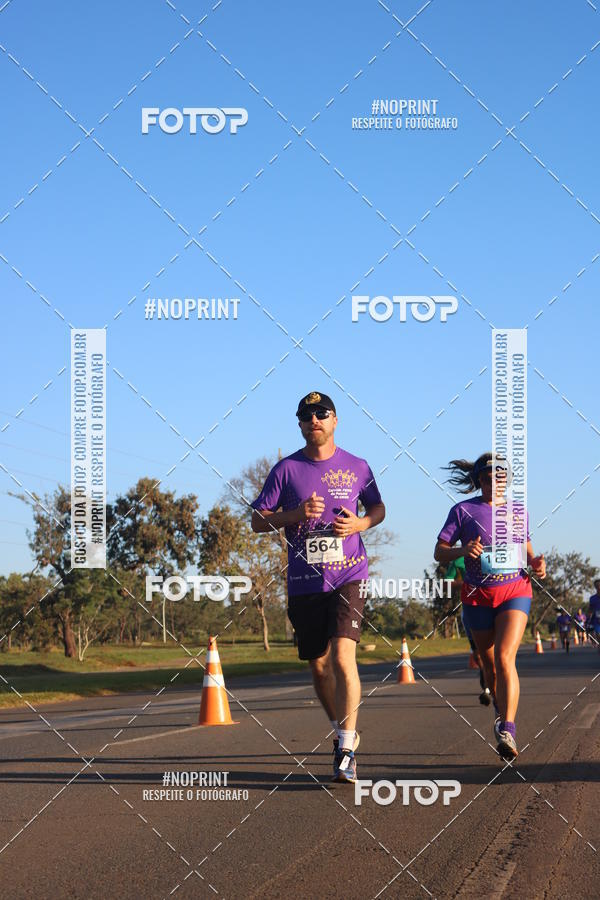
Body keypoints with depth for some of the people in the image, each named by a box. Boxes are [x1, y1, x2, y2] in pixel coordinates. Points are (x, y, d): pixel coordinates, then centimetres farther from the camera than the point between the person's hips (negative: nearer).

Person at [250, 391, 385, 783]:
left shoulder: (357, 467, 5)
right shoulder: (286, 469, 4)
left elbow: (378, 508, 19)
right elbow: (259, 521, 5)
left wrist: (361, 524, -3)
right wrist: (296, 514, -13)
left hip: (348, 577, -2)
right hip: (304, 583, 2)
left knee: (343, 657, -18)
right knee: (319, 666, 10)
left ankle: (346, 751, -15)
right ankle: (342, 731, 33)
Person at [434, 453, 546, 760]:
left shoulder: (519, 511, 9)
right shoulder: (463, 511, 0)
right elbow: (439, 552, -1)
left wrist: (536, 562, 1)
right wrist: (463, 550, -21)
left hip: (515, 591, 0)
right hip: (478, 596, 0)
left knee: (504, 657, -19)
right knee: (490, 666, 10)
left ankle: (507, 731, -26)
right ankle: (501, 713, 38)